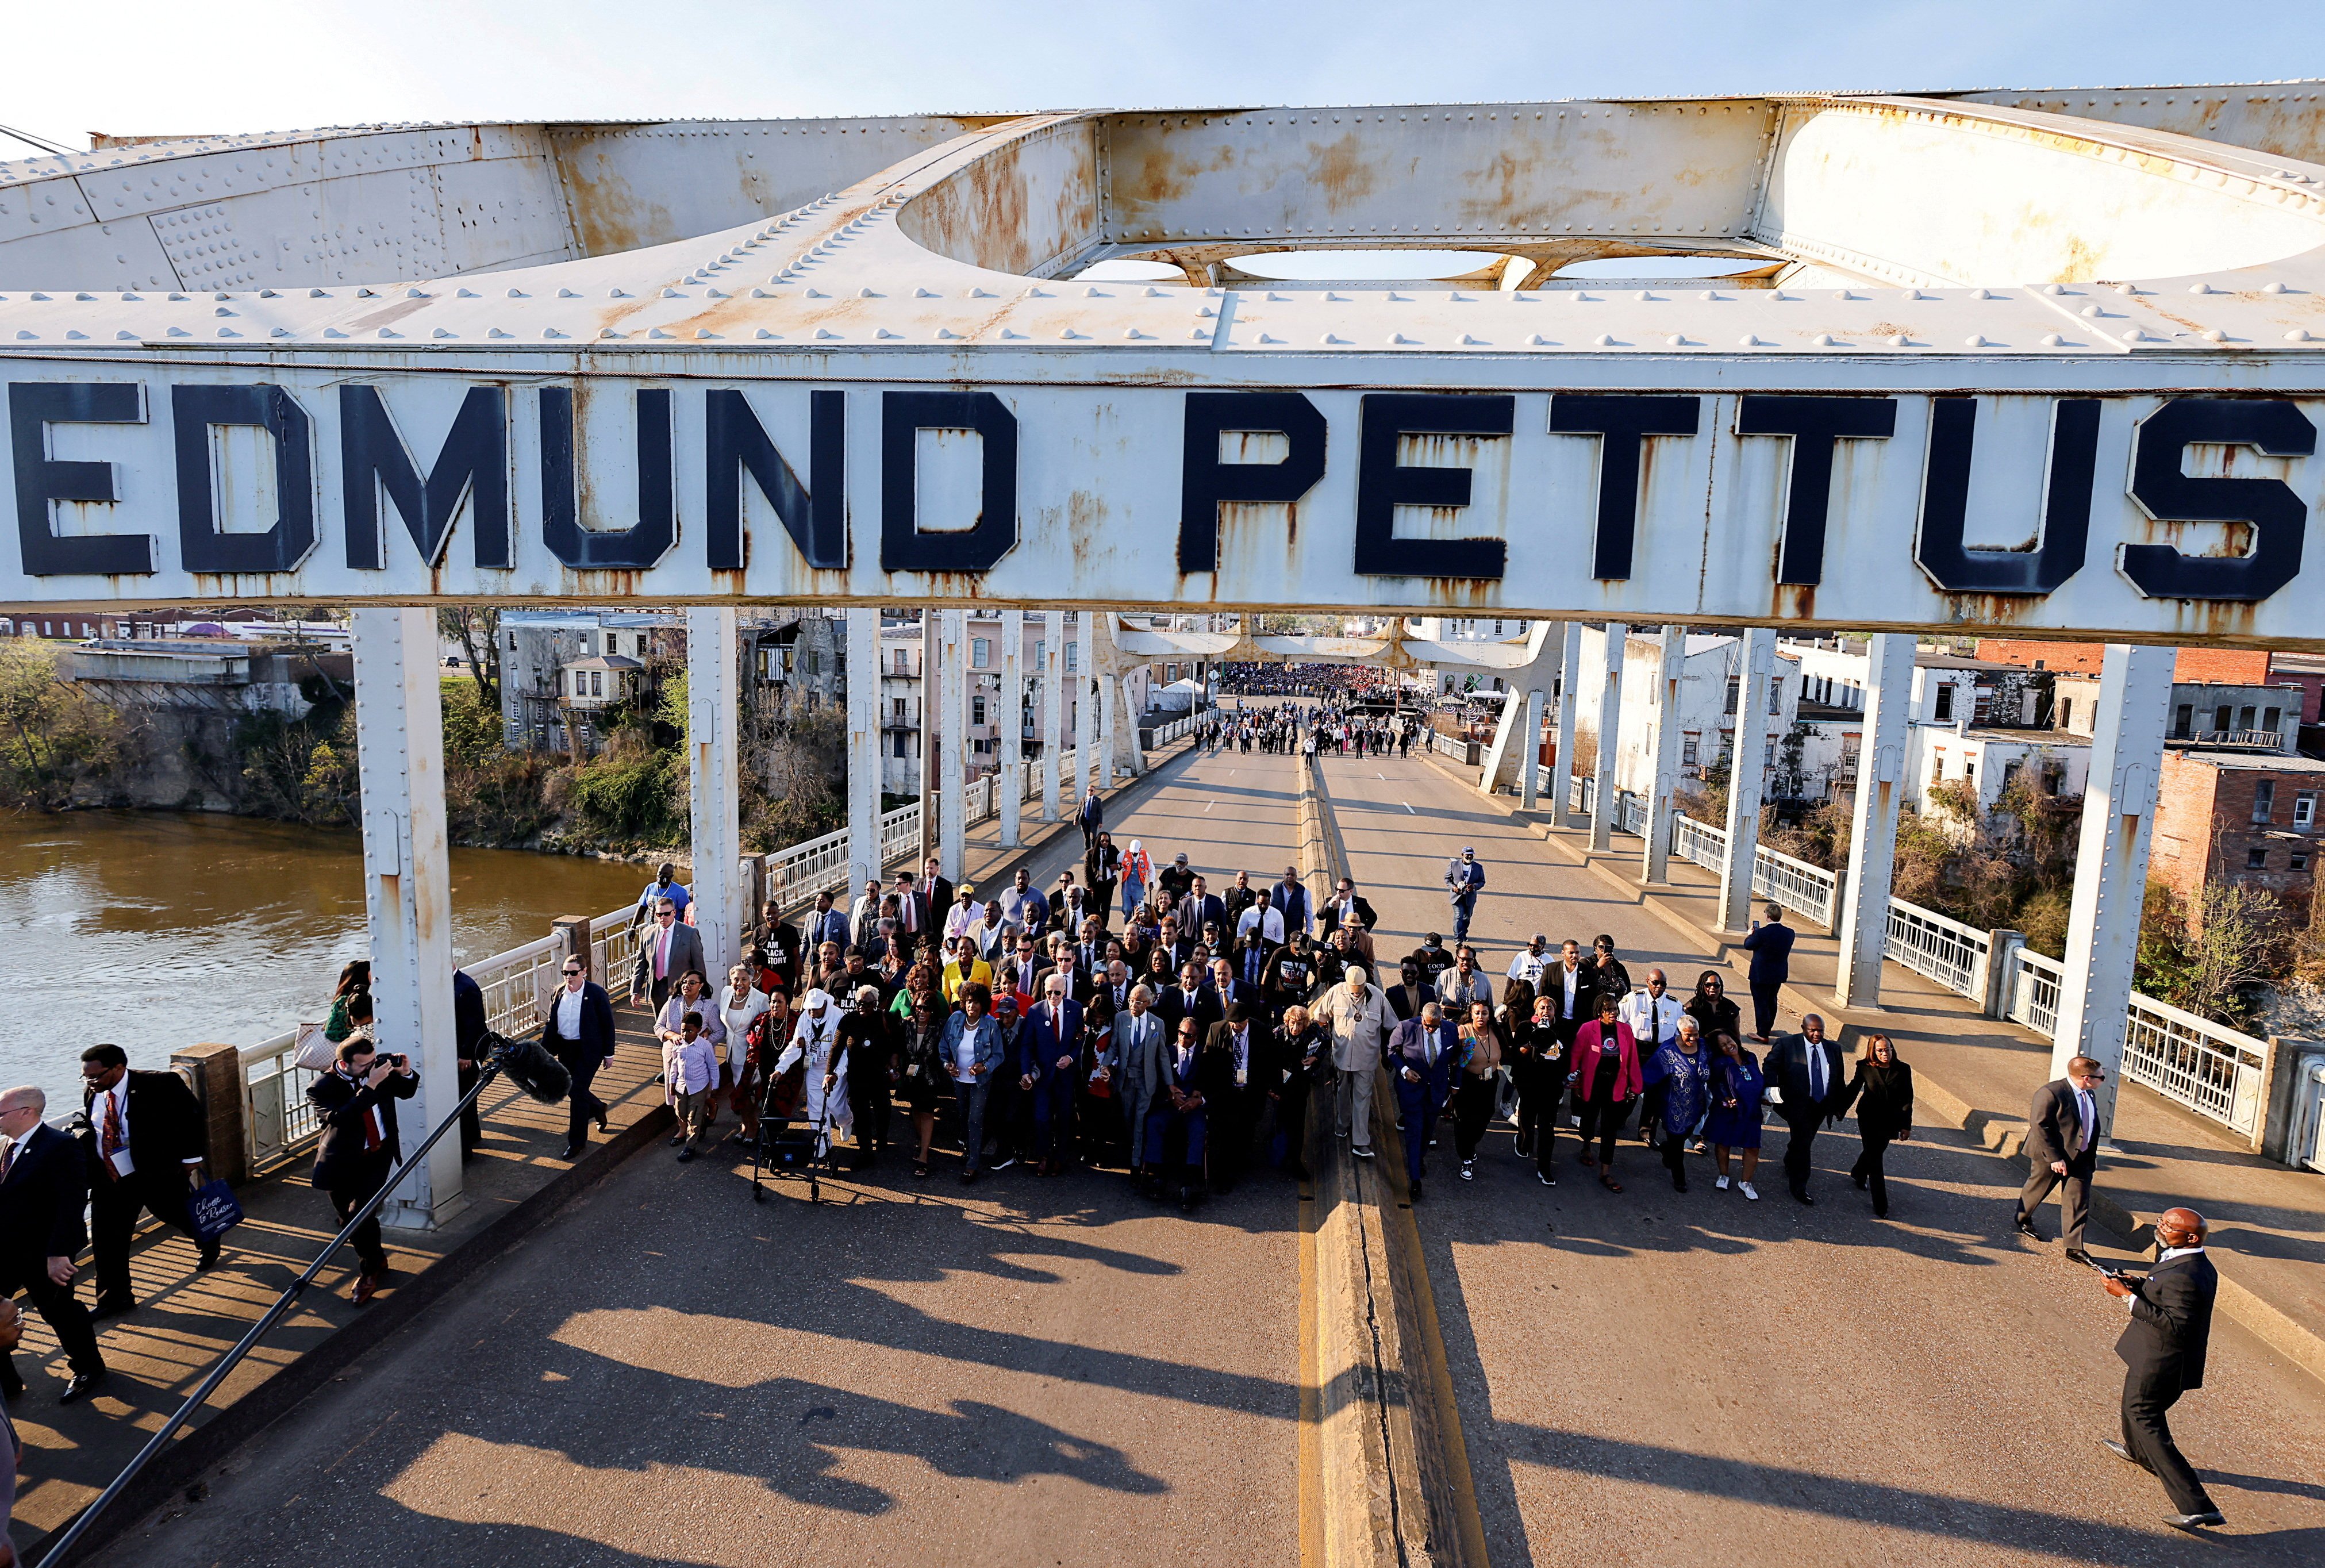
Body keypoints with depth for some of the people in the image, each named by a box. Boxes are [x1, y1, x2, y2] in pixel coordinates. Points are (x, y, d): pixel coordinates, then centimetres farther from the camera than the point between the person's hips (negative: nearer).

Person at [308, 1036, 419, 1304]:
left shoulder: (379, 1067, -8)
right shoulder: (322, 1088, -18)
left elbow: (406, 1093, 9)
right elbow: (341, 1118, -35)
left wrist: (405, 1074, -13)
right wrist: (371, 1086, -38)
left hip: (380, 1153, 0)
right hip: (344, 1163, 0)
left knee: (359, 1215, -11)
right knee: (350, 1220, 11)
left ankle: (371, 1271, 11)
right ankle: (375, 1261, 38)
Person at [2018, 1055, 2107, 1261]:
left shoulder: (2090, 1095, 4)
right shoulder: (2050, 1093, -23)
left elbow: (2093, 1127, 16)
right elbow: (2039, 1126, -23)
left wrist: (2092, 1157, 15)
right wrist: (2054, 1158, -24)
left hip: (2081, 1158, 6)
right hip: (2050, 1157, -6)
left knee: (2079, 1204, 3)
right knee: (2037, 1190, 14)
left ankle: (2075, 1247, 10)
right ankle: (2022, 1220, 40)